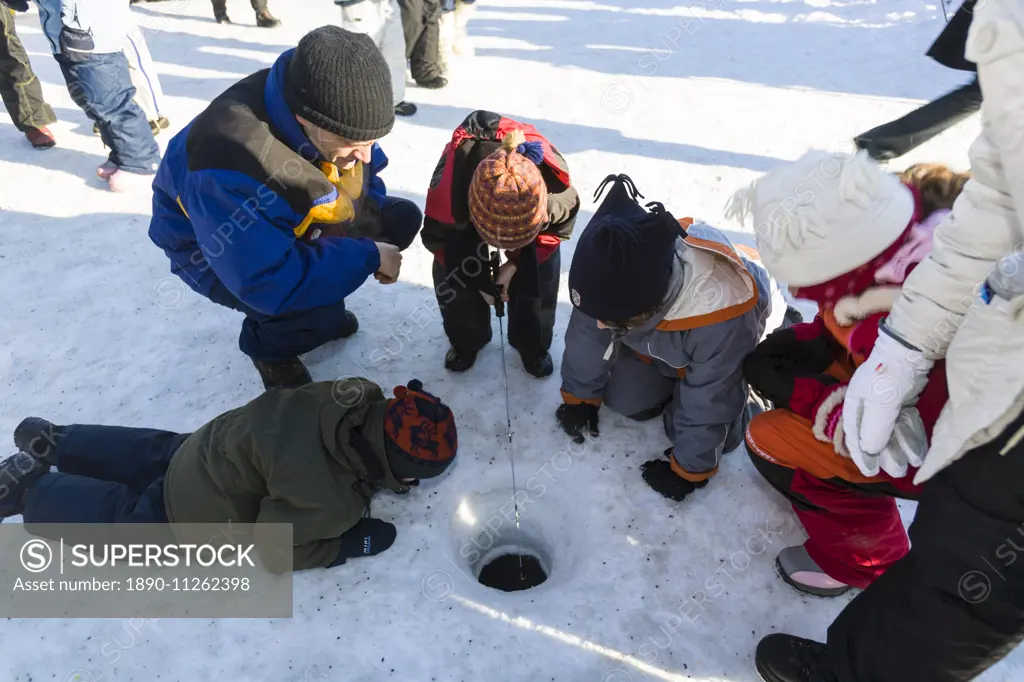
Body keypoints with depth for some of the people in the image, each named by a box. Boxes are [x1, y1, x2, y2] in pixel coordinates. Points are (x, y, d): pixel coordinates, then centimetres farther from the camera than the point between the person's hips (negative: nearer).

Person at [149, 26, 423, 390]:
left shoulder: (336, 114, -22)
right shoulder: (227, 170, -42)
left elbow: (367, 172, 0)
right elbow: (272, 283, -39)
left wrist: (368, 222, -17)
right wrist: (367, 256, -33)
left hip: (294, 222, 7)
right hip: (214, 248, -6)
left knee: (404, 218, -3)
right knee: (321, 315, -31)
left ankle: (322, 311, 12)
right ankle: (265, 344, 6)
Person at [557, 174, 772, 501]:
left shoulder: (721, 313, -47)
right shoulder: (619, 272, -35)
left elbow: (709, 403, -31)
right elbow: (587, 333, -16)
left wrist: (688, 468, -18)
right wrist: (579, 396, -3)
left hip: (724, 343, -3)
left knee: (711, 428, -11)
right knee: (624, 400, -4)